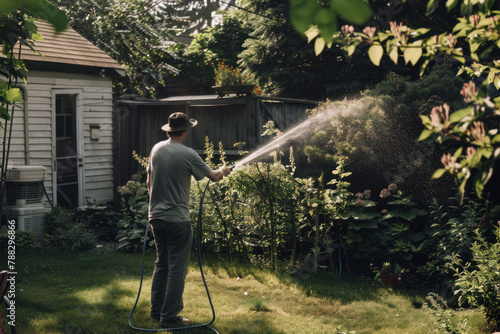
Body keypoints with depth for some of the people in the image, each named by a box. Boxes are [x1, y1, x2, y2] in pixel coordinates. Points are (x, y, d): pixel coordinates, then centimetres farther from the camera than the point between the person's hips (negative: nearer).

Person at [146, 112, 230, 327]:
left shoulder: (156, 150, 5)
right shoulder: (187, 154, -13)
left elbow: (149, 182, 12)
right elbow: (213, 176, -3)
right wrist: (222, 171, 19)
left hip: (157, 217, 7)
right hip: (177, 220, -7)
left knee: (161, 265, 18)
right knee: (177, 268, 2)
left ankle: (156, 310, 24)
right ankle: (169, 316, 5)